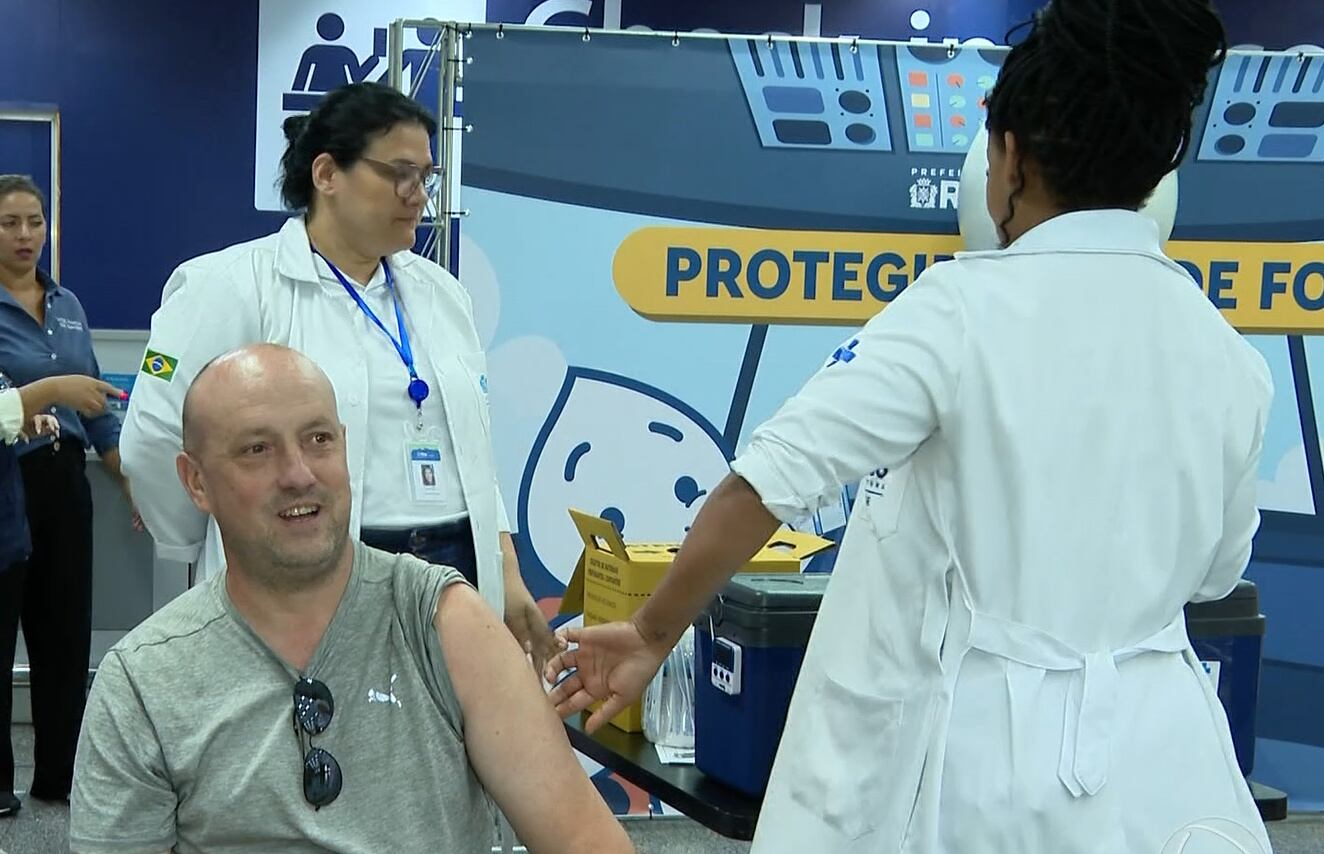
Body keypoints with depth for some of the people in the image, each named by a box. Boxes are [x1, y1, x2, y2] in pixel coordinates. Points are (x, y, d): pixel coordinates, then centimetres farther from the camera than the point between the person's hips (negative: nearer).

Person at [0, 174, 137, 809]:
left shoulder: (67, 304, 11)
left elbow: (96, 403, 16)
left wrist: (133, 481, 14)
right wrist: (53, 393, -30)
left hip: (64, 479, 6)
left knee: (67, 627, 10)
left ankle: (60, 774, 20)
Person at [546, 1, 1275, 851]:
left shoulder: (967, 305, -14)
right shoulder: (1230, 358, -1)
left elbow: (764, 485, -19)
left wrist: (654, 635, -7)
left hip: (969, 740, -3)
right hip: (1153, 750, 4)